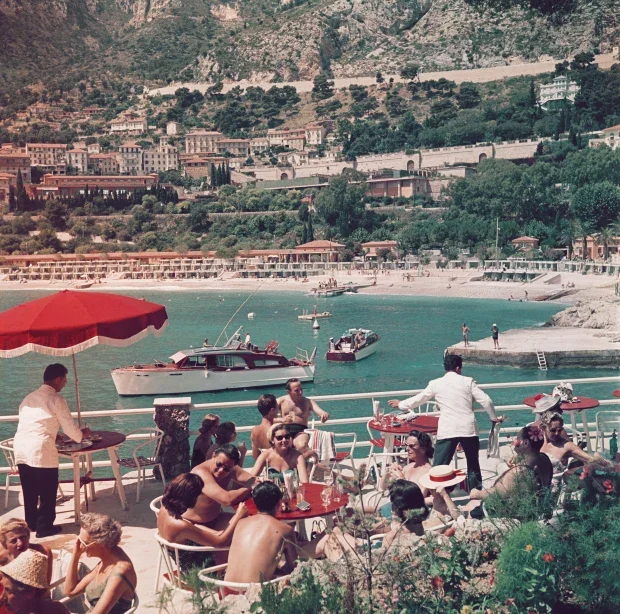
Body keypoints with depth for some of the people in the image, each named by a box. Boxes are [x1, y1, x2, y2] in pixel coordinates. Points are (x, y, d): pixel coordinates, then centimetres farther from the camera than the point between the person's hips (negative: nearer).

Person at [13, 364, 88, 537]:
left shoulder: (29, 397, 19)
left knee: (29, 491, 19)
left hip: (20, 449, 7)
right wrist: (82, 434, 20)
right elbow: (70, 427, -1)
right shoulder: (56, 399, -3)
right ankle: (44, 527, 13)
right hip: (41, 451, -7)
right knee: (47, 491, 6)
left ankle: (31, 524, 29)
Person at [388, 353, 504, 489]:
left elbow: (418, 399, 14)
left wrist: (400, 404, 32)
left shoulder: (435, 384, 3)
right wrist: (494, 417, 19)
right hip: (468, 429, 1)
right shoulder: (468, 381, 2)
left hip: (447, 430, -1)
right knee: (473, 464, 17)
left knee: (439, 467, 1)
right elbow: (486, 400, 1)